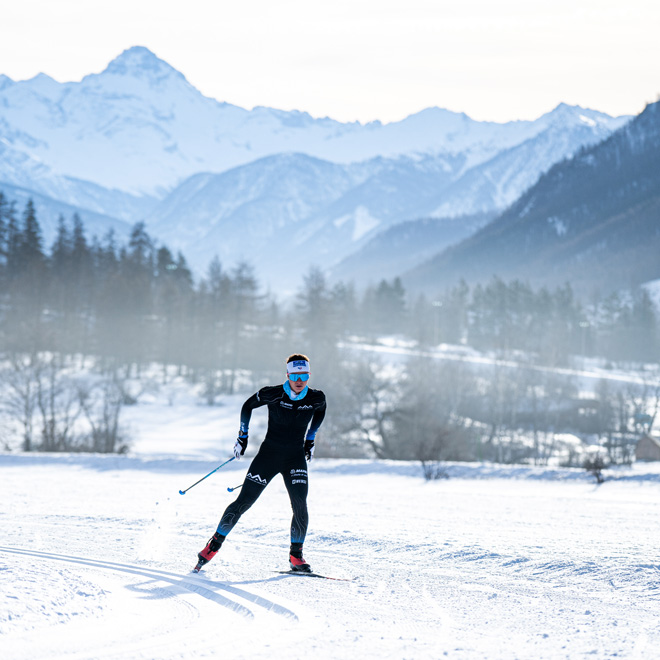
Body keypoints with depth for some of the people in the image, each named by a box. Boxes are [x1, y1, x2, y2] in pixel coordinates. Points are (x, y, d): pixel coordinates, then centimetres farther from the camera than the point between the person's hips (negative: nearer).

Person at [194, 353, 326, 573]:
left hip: (295, 458, 2)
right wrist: (242, 436, 6)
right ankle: (215, 543, 10)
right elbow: (248, 406, 4)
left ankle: (296, 556, -1)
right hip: (268, 454, -2)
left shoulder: (316, 398, -7)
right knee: (244, 501, -5)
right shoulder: (273, 394, -14)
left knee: (300, 504, -16)